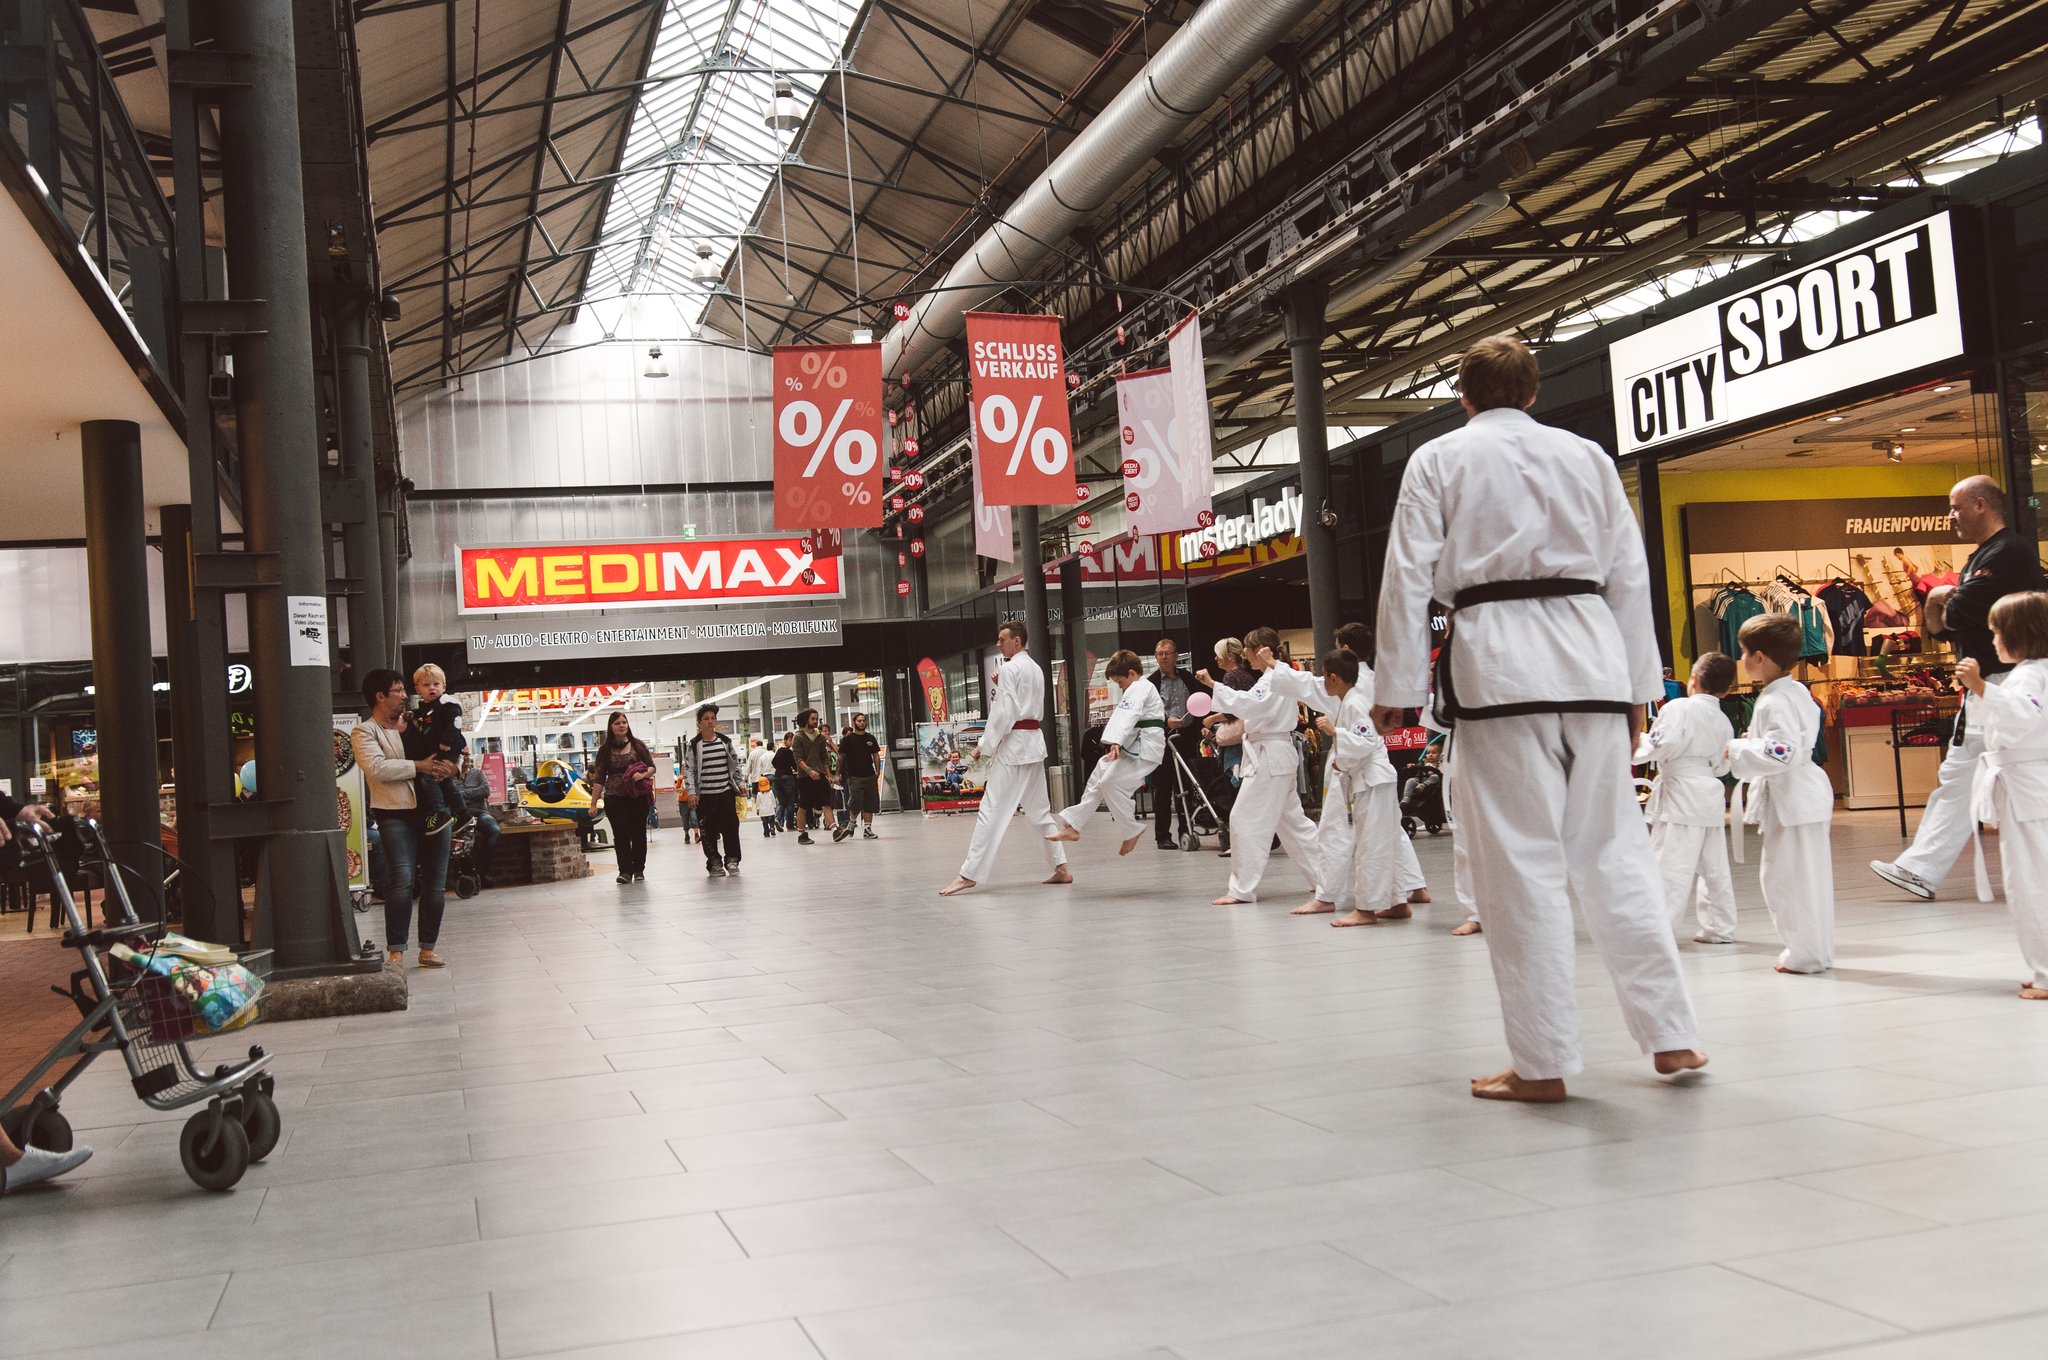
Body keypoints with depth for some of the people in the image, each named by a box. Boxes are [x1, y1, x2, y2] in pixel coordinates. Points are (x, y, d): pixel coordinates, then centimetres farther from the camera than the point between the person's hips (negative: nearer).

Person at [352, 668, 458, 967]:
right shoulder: (364, 732, 1)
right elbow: (377, 768, -16)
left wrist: (447, 764, 3)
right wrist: (418, 766, -16)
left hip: (432, 809, 6)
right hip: (395, 814, -6)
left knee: (435, 881, 5)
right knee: (402, 879, -15)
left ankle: (428, 948, 13)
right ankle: (396, 951, -10)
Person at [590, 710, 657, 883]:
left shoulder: (638, 745, 7)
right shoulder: (605, 749, 6)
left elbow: (652, 766, 8)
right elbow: (599, 778, 5)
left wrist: (643, 775, -14)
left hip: (638, 796, 1)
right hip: (615, 798, -1)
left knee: (639, 833, 5)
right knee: (621, 834, -8)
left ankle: (639, 871, 14)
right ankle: (625, 871, -5)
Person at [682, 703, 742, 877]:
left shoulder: (725, 741, 9)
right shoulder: (692, 745, -1)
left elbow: (735, 764, 16)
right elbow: (688, 769, -3)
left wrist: (740, 783, 13)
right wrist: (691, 792, -11)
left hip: (726, 792, 2)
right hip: (704, 796, -2)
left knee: (730, 827, -6)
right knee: (708, 830, 2)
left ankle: (732, 861, 2)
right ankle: (714, 863, 13)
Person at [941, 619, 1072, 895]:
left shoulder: (1009, 668, -11)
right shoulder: (1036, 669, 16)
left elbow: (1003, 712, -17)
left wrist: (985, 746, -12)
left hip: (1013, 744, -9)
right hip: (1035, 741, 9)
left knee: (991, 810, -10)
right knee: (1039, 808, 15)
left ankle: (969, 875, -12)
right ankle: (1061, 868, 13)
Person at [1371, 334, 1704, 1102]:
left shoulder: (1438, 461, 6)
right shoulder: (1587, 456, 15)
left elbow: (1409, 577, -1)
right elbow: (1630, 575, 14)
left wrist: (1396, 686, 2)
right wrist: (1638, 687, 19)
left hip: (1499, 668, -4)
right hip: (1591, 662, 4)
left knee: (1521, 863, -2)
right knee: (1615, 849, 11)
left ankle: (1543, 1063, 2)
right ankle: (1671, 1035, 14)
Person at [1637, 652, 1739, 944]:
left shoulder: (1678, 708, -10)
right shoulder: (1724, 722, 14)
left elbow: (1661, 745, -19)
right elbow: (1721, 766, 17)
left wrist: (1635, 748, -4)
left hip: (1681, 796, -8)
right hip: (1711, 796, 8)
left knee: (1671, 865, -8)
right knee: (1714, 867, 13)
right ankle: (1720, 928, 21)